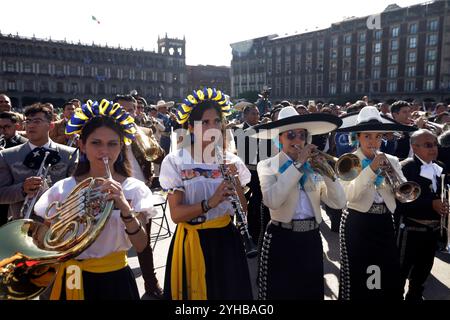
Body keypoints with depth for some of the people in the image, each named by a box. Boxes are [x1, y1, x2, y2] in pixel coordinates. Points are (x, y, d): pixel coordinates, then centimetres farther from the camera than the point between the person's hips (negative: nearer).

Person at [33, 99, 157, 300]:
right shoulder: (62, 189, -7)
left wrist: (125, 208, -32)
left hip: (115, 279, 0)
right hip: (73, 279, 1)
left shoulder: (134, 189, -10)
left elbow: (140, 246, -17)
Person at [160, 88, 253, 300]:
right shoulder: (176, 161, -8)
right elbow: (176, 214, -14)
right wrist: (211, 202, -27)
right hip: (191, 242, -2)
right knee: (195, 292, 12)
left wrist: (235, 181, -16)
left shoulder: (231, 161, 1)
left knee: (229, 292, 16)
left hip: (226, 241, 3)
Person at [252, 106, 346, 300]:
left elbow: (338, 203, -2)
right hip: (281, 240, -4)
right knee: (280, 292, 9)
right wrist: (298, 164, -21)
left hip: (311, 239, 4)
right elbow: (272, 201, -25)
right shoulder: (267, 166, -5)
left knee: (312, 292, 19)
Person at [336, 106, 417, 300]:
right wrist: (371, 169, -25)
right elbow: (350, 195, -20)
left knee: (389, 275, 13)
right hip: (357, 224, -4)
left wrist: (393, 173, -16)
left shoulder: (391, 160, 6)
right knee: (358, 275, 7)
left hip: (384, 223, 4)